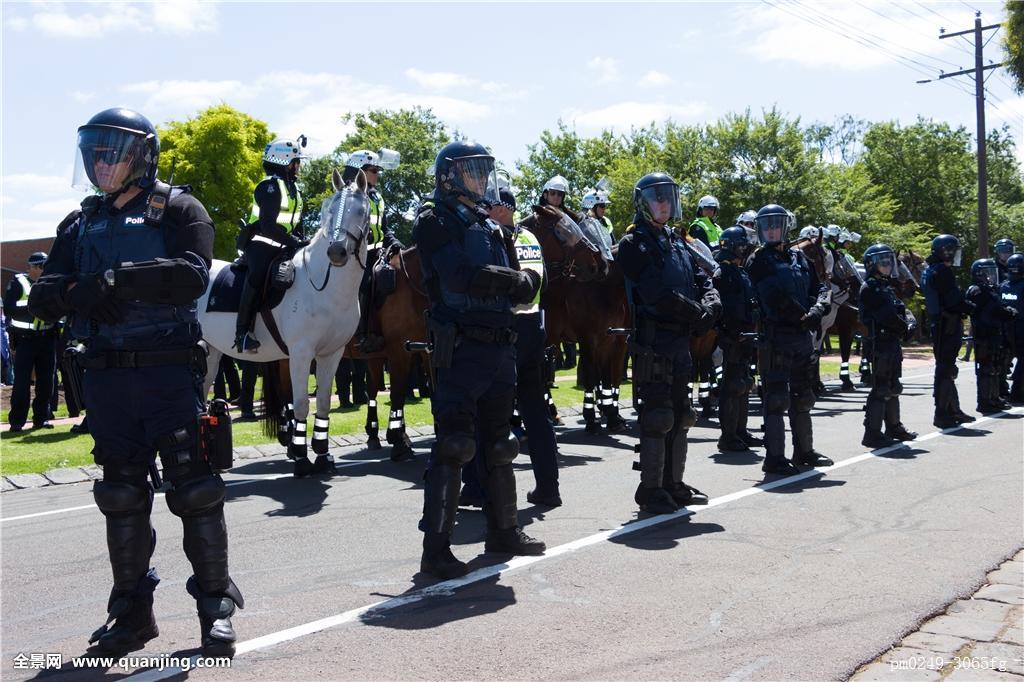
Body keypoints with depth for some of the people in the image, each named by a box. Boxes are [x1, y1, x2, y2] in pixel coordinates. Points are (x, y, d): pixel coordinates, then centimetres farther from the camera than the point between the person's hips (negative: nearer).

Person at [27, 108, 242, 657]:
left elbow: (192, 277, -17)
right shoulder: (80, 225, 16)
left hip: (169, 371, -5)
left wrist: (117, 279, -22)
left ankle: (216, 606, 10)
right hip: (105, 378, 5)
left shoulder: (177, 210, 0)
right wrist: (74, 290, -15)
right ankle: (131, 611, 23)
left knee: (194, 491, -3)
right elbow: (42, 299, 8)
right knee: (122, 497, 11)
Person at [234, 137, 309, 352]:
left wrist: (301, 243, 2)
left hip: (281, 246, 9)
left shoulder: (293, 189, 16)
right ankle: (243, 331, -33)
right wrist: (295, 242, -27)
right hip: (260, 244, -9)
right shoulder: (270, 186, -13)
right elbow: (268, 226, -23)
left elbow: (297, 225, 19)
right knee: (258, 276, -32)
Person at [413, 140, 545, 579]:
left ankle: (504, 530, 31)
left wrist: (524, 281, -8)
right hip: (460, 352, -8)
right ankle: (436, 549, -2)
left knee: (499, 445, 17)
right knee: (452, 447, -9)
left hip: (500, 350, 8)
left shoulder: (491, 228, 18)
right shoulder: (434, 223, -4)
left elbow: (525, 288, 13)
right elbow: (460, 277, -20)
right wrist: (510, 279, -8)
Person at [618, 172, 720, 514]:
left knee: (679, 415, 12)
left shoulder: (677, 242, 19)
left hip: (681, 340, 8)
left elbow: (703, 282, 13)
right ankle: (650, 489, 1)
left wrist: (709, 307, -8)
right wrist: (696, 313, -12)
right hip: (653, 341, -8)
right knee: (657, 416, -7)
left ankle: (673, 483, 22)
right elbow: (658, 293, -17)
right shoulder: (633, 244, -6)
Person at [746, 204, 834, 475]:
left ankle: (804, 451, 28)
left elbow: (821, 288, 11)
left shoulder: (798, 257, 15)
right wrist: (804, 317, -15)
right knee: (776, 397, -6)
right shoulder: (759, 261, -4)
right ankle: (774, 457, -2)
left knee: (802, 396, 16)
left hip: (803, 335, 7)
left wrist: (818, 310, -8)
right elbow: (776, 299, -16)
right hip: (776, 335, -7)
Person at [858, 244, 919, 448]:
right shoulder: (869, 288, -11)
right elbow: (886, 316, -19)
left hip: (893, 342, 10)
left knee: (893, 387, 17)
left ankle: (893, 426, 28)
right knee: (881, 387, -10)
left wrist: (910, 322, -6)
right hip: (881, 341, -10)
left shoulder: (887, 286, 19)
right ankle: (872, 433, -8)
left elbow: (901, 309, 13)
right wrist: (904, 327, -9)